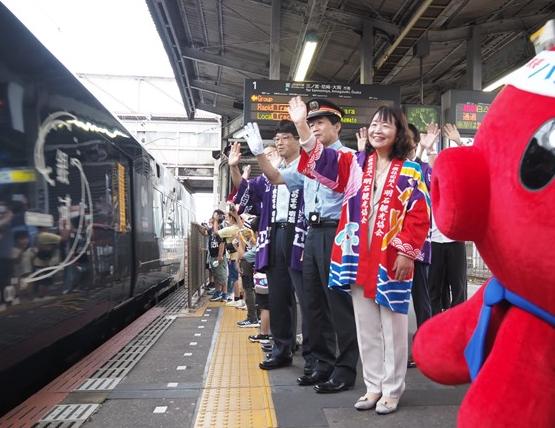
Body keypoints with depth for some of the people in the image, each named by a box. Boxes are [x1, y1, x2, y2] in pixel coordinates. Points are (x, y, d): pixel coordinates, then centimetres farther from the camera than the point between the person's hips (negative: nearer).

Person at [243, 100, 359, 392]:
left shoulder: (346, 156, -4)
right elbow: (276, 178, 18)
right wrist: (259, 154, 4)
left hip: (335, 233, -8)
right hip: (313, 234, 8)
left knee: (339, 303, -2)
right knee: (315, 303, 12)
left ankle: (345, 369, 10)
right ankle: (324, 363, 25)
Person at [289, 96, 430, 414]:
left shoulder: (409, 171, -2)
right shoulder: (356, 163, 9)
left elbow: (419, 215, -7)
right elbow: (321, 160, -1)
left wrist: (407, 252, -13)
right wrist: (302, 125, -13)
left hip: (392, 259, -4)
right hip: (359, 259, 4)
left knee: (393, 328, 7)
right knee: (366, 328, 14)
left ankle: (392, 390, 24)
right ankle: (373, 386, 29)